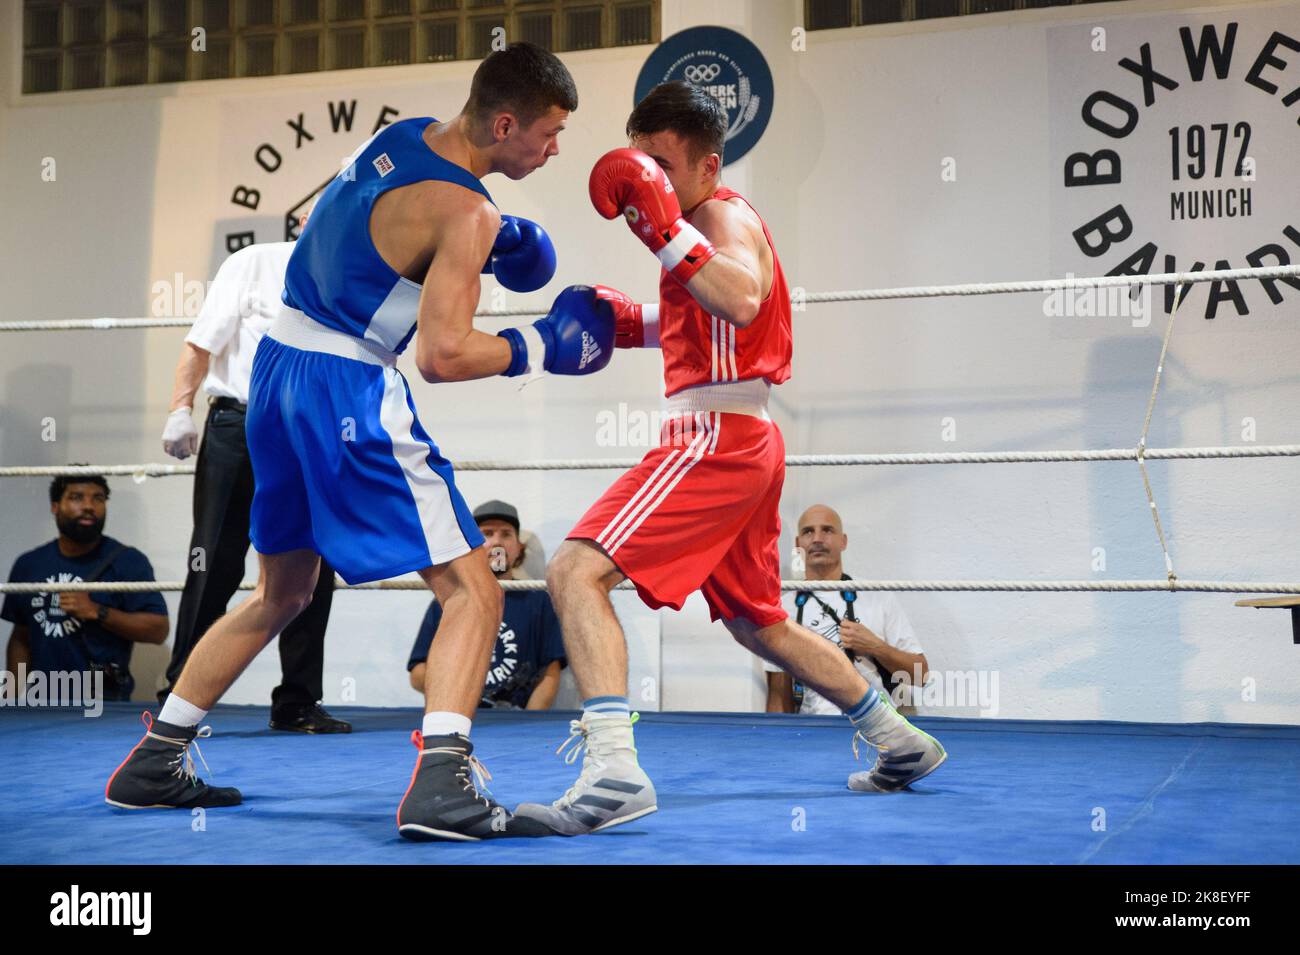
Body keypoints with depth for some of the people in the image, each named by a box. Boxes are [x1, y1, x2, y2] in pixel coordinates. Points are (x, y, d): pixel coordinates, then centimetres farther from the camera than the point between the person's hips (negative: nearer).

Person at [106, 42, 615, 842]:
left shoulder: (401, 135, 8)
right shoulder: (466, 213, -16)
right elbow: (444, 356, -22)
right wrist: (540, 347, -7)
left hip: (280, 364, 9)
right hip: (348, 392, -9)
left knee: (282, 593, 23)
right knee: (472, 590, -6)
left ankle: (154, 764, 29)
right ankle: (441, 787, -19)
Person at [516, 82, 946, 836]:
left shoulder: (726, 214, -8)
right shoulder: (704, 222, 21)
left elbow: (741, 303, -30)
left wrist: (665, 232, -35)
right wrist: (636, 324, 20)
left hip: (719, 436, -11)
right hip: (746, 443, 11)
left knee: (576, 571, -21)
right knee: (757, 622, 24)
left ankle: (613, 772, -33)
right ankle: (903, 743, 35)